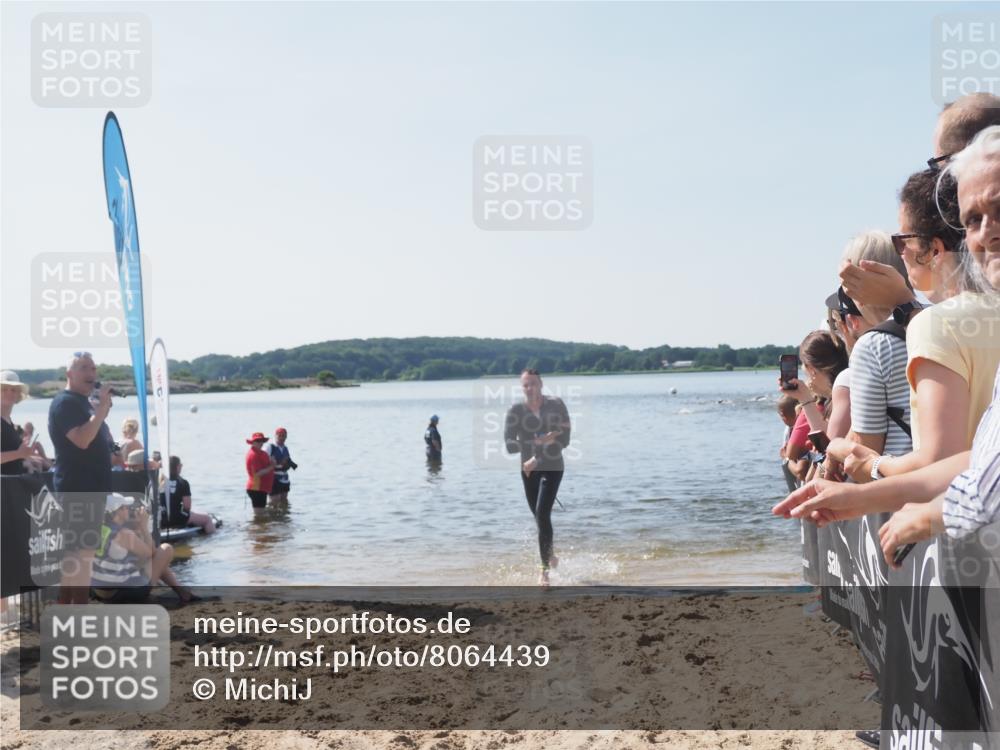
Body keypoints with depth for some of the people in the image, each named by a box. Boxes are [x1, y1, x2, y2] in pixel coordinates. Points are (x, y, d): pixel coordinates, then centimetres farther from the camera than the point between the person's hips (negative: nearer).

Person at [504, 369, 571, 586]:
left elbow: (564, 440, -13)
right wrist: (538, 441, -26)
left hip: (552, 468, -3)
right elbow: (509, 444, -15)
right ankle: (549, 554, 41)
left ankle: (544, 568, -11)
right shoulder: (515, 411, -7)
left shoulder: (556, 405, -9)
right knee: (540, 517, 14)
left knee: (542, 513, -18)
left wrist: (537, 459, -18)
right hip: (528, 470, 3)